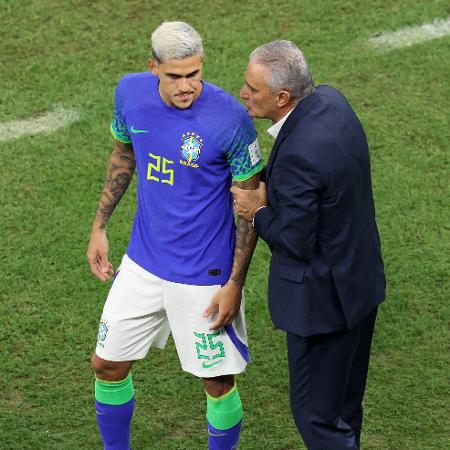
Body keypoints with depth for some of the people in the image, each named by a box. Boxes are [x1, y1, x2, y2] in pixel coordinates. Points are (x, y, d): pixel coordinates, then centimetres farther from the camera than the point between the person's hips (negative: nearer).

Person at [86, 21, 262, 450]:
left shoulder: (230, 118, -22)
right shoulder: (131, 92, -9)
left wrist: (235, 284, -13)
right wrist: (99, 227, 12)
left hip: (205, 277, -4)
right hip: (143, 264, 5)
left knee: (218, 382, 6)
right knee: (107, 365, 14)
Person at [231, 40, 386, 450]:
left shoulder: (297, 155, -32)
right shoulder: (330, 100, -5)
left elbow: (296, 242, -23)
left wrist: (258, 213, -6)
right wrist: (267, 188, -1)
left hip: (322, 297, -9)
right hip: (360, 278, 9)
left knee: (317, 415, 7)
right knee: (344, 406, 26)